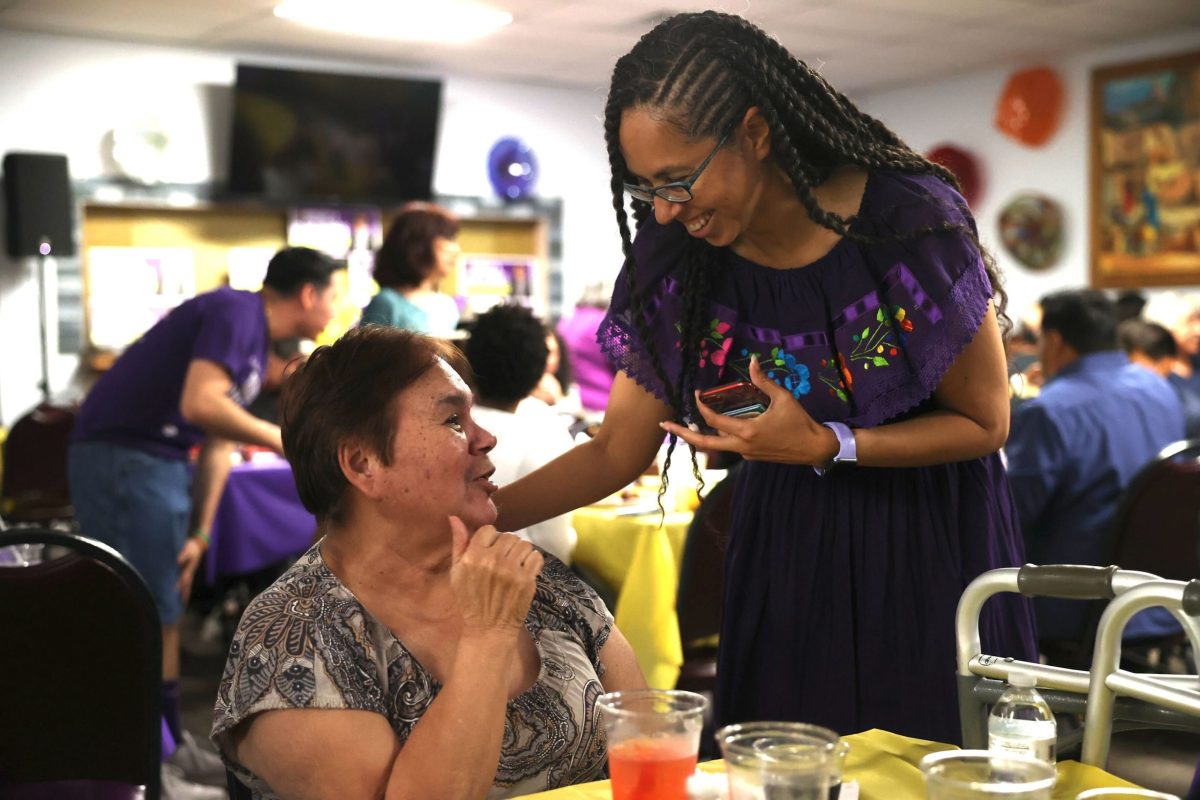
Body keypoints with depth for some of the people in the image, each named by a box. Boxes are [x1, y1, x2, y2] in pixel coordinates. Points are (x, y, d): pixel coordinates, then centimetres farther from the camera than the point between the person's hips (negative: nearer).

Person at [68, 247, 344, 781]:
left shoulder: (257, 345, 15)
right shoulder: (235, 313, -14)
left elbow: (217, 447, 17)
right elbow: (200, 403, -29)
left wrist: (199, 534, 14)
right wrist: (283, 440, -19)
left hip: (160, 462, 10)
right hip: (122, 457, -10)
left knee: (167, 609, 15)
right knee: (146, 612, -5)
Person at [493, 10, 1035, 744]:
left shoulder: (909, 220, -21)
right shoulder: (674, 256, -9)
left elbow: (985, 422, -11)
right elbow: (618, 450, -4)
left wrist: (828, 446, -24)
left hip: (930, 542, -2)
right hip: (787, 540, 3)